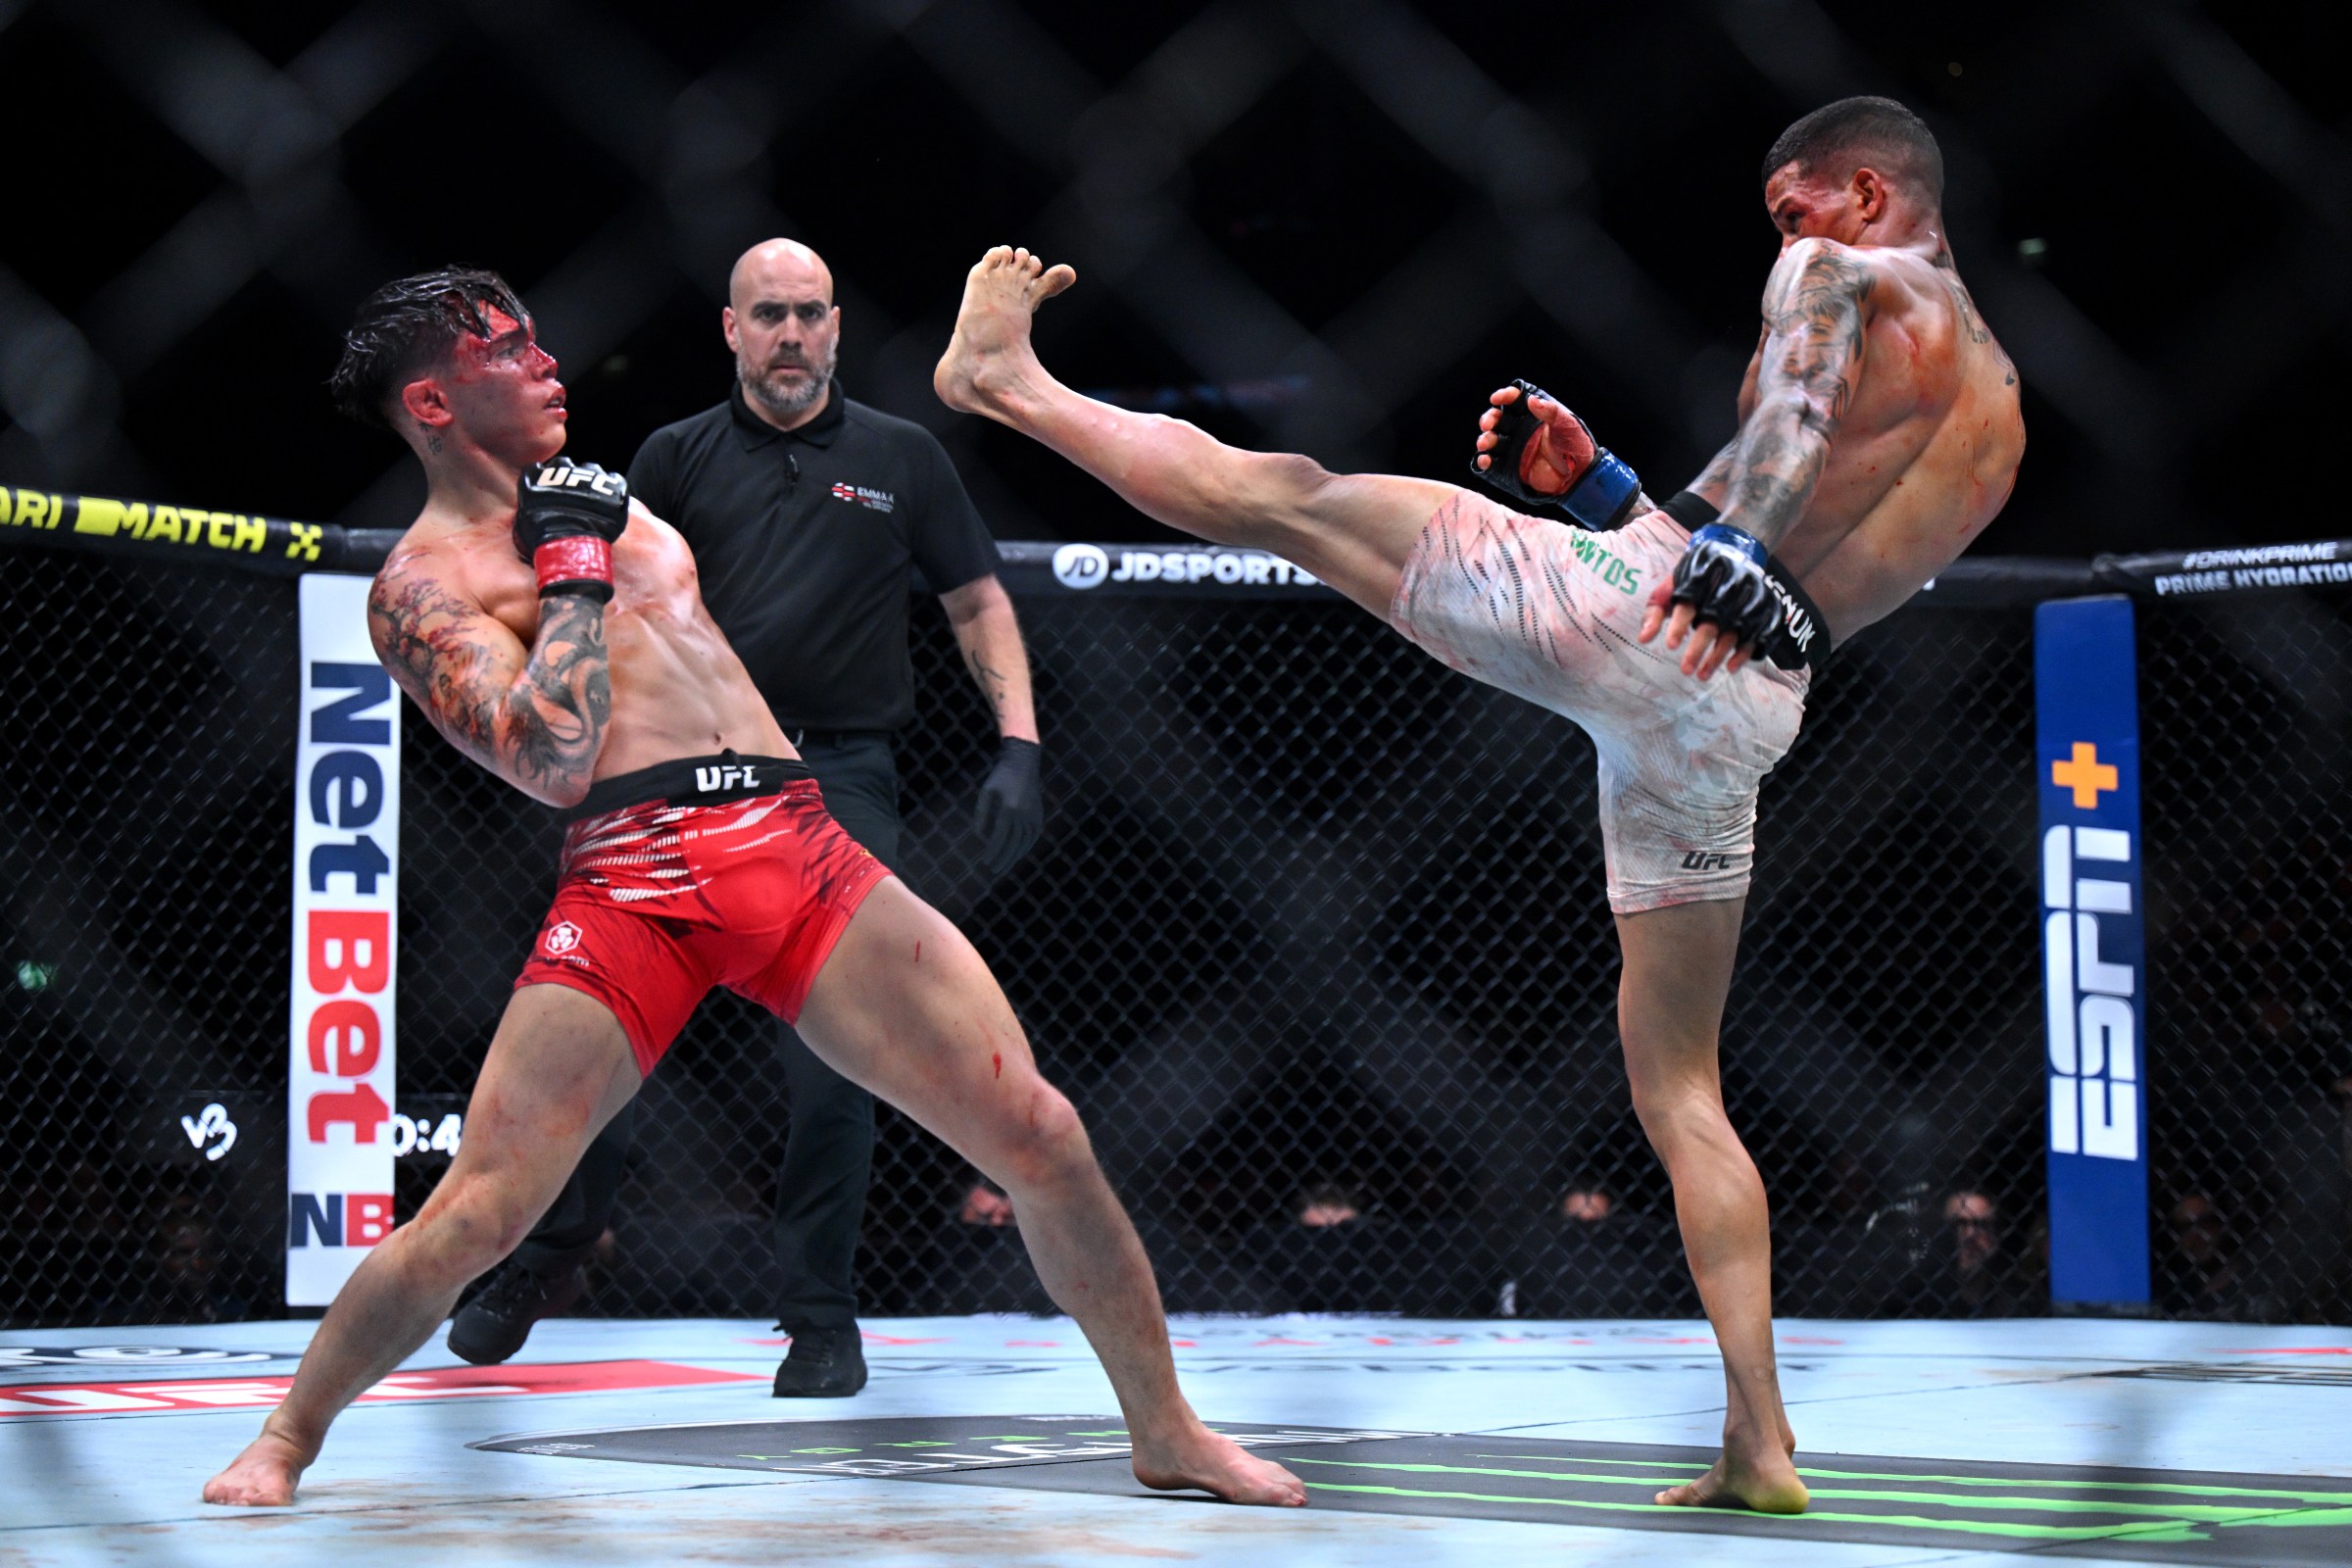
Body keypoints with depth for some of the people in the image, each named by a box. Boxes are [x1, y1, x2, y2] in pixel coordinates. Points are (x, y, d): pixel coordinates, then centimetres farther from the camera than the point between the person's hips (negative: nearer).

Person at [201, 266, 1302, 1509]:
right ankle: (287, 1439, 15)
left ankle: (1165, 1432, 13)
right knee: (474, 1216, -11)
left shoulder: (593, 495, 26)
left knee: (1041, 1140, -2)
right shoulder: (422, 583, 3)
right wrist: (574, 574, -6)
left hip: (801, 847, 6)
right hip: (635, 874, -6)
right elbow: (551, 761, -12)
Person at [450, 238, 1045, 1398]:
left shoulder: (901, 459, 10)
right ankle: (546, 1260, 19)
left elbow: (979, 605, 12)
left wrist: (1018, 748, 1)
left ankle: (820, 1320, 8)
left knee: (832, 1061, -5)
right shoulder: (677, 458, 10)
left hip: (839, 783, -1)